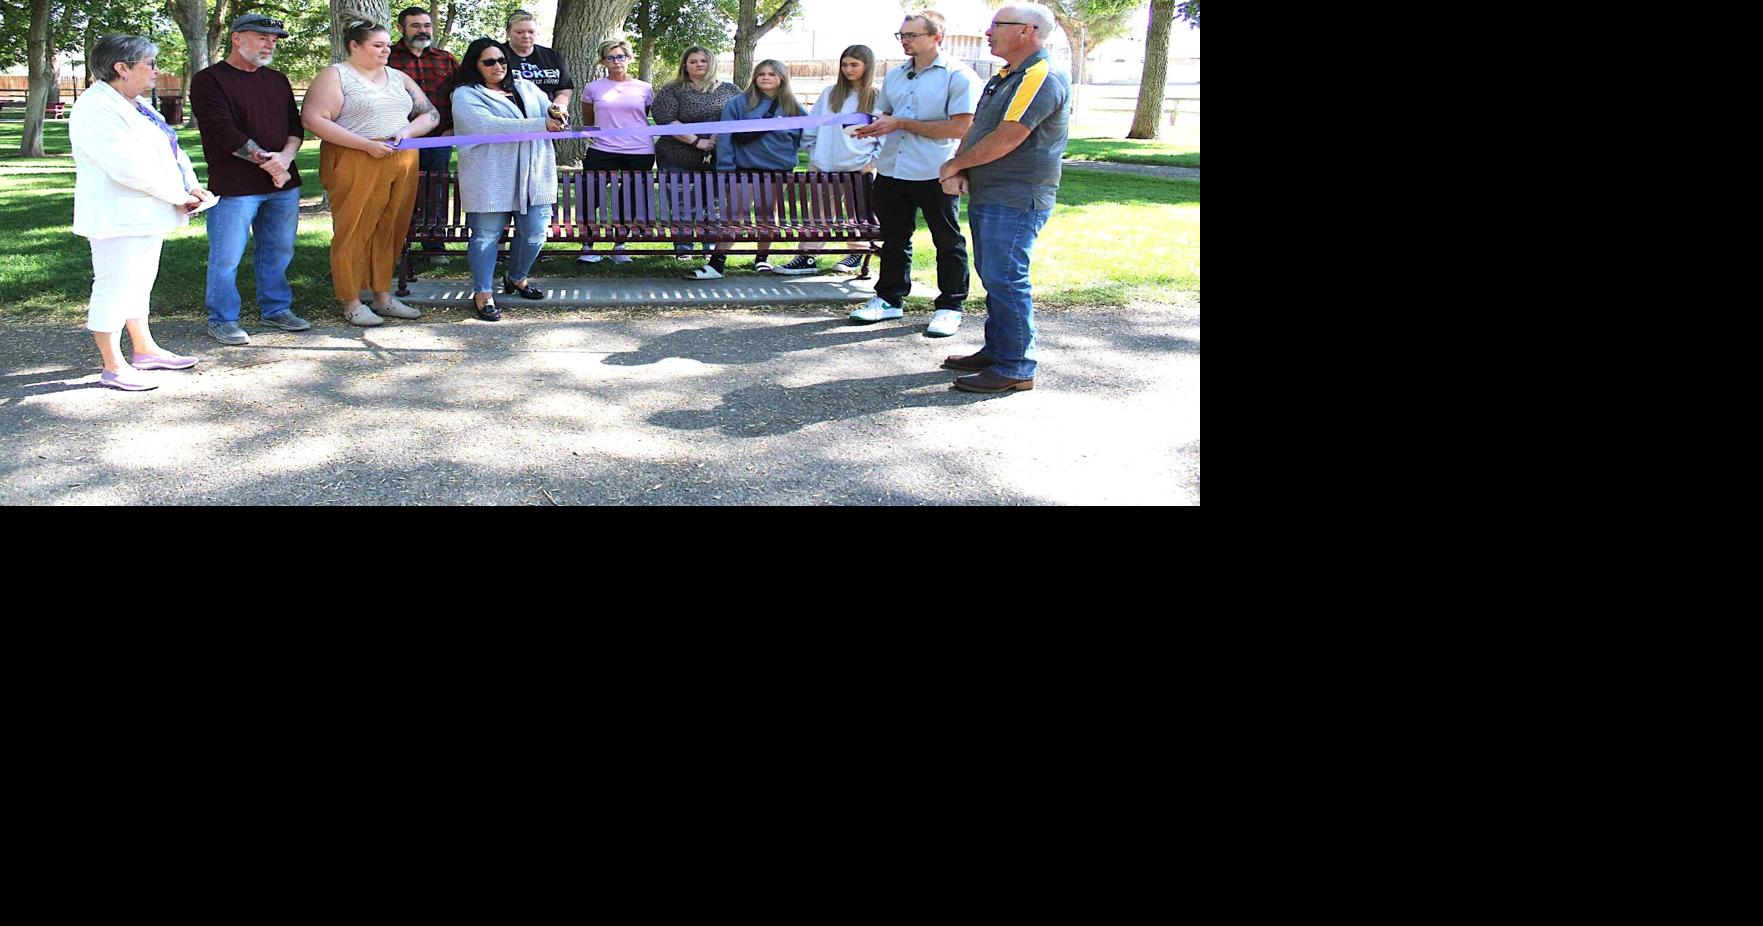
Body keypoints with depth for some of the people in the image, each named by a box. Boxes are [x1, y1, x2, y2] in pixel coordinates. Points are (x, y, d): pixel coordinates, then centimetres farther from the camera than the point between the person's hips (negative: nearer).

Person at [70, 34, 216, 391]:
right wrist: (180, 195, -17)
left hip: (146, 214, 10)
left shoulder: (134, 106, 15)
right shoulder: (96, 109, -17)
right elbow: (130, 167, -25)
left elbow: (171, 150, 13)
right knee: (114, 287, -4)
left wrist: (192, 186, -4)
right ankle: (113, 367, 2)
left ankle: (145, 349, 29)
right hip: (118, 217, -10)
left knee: (139, 284, 18)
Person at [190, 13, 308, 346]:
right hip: (234, 187, -6)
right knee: (226, 257, -2)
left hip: (283, 183, 6)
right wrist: (267, 161, -14)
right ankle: (222, 319, 9)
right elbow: (225, 133, -14)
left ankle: (276, 309, 27)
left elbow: (296, 125, 10)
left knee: (278, 252, 13)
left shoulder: (278, 80, 16)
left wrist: (285, 156, -10)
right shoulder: (209, 80, -5)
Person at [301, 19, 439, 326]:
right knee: (354, 232, -2)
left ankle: (383, 296, 19)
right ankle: (351, 303, 5)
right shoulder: (335, 76, -1)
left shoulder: (399, 78, 17)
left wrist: (408, 131, -5)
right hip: (355, 164, -5)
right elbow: (314, 118, -12)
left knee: (389, 231, 8)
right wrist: (366, 144, -17)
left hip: (402, 165, 5)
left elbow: (430, 114, 18)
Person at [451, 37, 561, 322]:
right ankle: (483, 294, 6)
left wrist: (556, 112, -11)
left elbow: (548, 112, 18)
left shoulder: (526, 87, 21)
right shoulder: (466, 95, 0)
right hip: (490, 178, -5)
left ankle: (517, 278, 28)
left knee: (535, 233, 3)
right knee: (487, 234, -3)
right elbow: (486, 125, -15)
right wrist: (539, 124, -18)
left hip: (534, 174, 5)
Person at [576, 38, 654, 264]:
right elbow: (587, 122, 18)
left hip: (640, 154, 1)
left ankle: (619, 246, 19)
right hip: (602, 153, -1)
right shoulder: (593, 89, 7)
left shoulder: (645, 89, 8)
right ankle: (587, 246, 6)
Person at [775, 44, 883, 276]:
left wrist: (873, 161, -7)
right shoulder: (830, 94, 8)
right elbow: (812, 127, 13)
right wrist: (813, 154, 8)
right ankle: (807, 257, 3)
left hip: (860, 168, -2)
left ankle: (857, 254, 24)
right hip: (825, 167, 3)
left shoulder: (878, 98, -1)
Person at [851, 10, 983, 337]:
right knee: (894, 239, 14)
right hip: (892, 171, 7)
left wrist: (901, 124, -17)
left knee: (948, 241, 4)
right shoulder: (895, 76, 14)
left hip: (936, 174, -6)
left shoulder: (958, 76, -9)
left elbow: (960, 127, -17)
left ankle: (950, 307, 13)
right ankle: (889, 299, 26)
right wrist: (873, 127, -1)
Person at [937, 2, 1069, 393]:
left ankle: (1016, 369, -5)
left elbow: (1005, 139, -23)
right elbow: (975, 130, 18)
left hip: (1016, 201, -10)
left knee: (1005, 280, -10)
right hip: (987, 196, 10)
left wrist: (956, 165, -10)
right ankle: (996, 352, 26)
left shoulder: (1042, 80, -16)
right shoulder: (1003, 80, 18)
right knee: (994, 278, 16)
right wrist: (959, 171, -2)